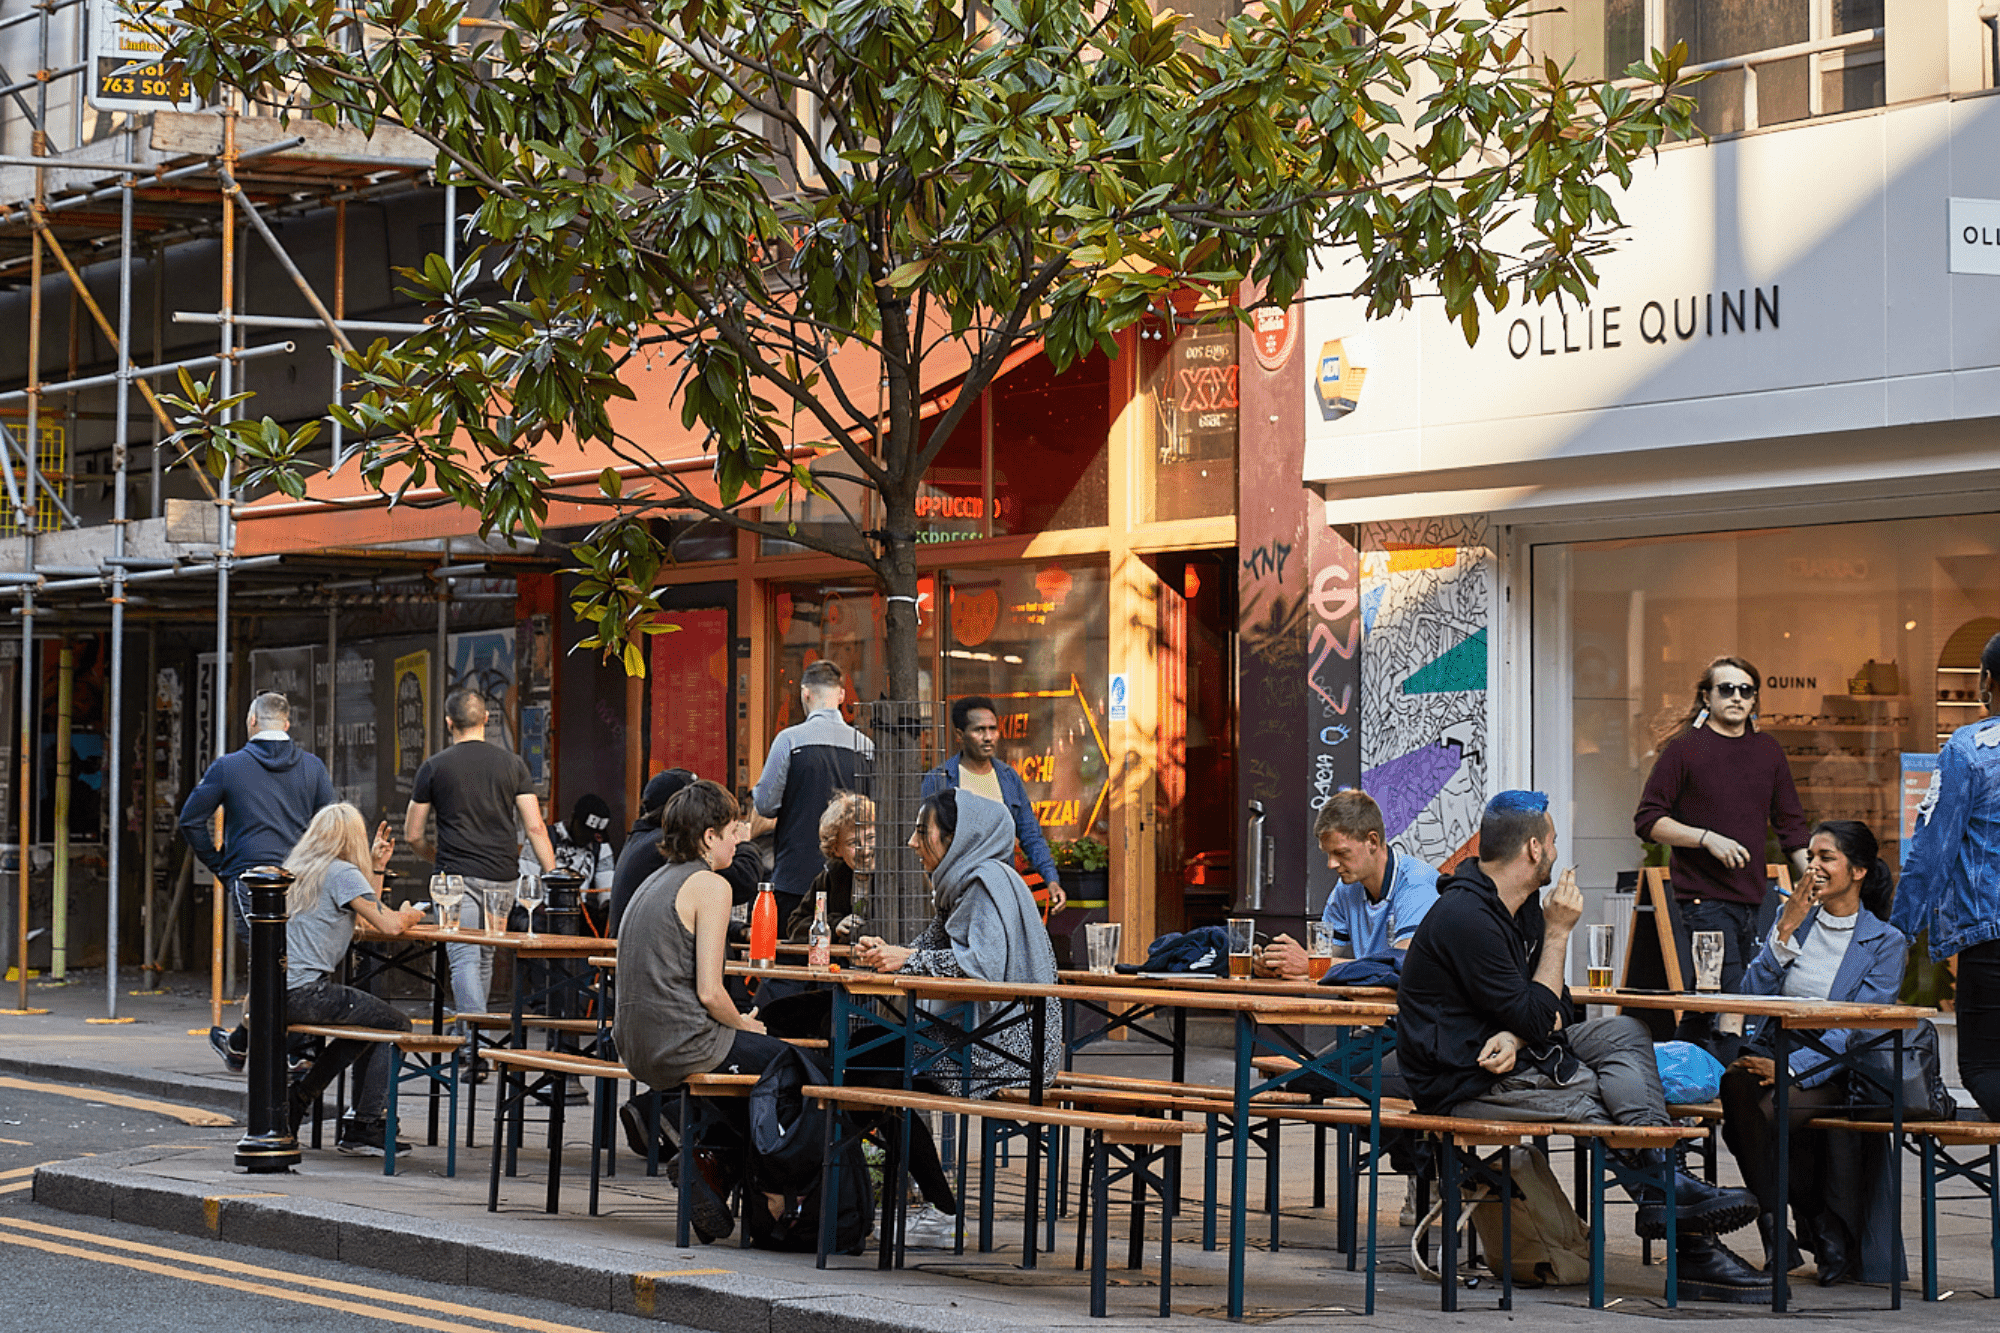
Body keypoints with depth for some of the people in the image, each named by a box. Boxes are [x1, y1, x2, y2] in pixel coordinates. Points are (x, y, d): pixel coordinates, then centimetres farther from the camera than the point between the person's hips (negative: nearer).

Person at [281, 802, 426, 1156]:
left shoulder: (297, 869, 20)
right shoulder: (342, 872, -7)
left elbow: (366, 916, 25)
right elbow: (388, 924, -13)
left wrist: (377, 866, 24)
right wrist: (409, 915, 8)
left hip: (277, 992, 9)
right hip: (305, 991, -9)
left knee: (369, 1019, 25)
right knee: (396, 1025, -1)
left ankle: (300, 1096, 24)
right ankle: (363, 1128, 0)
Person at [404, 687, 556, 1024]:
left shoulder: (434, 767, 0)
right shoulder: (512, 763, 5)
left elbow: (413, 834, 6)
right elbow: (535, 828, -1)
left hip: (457, 876, -3)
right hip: (502, 876, 3)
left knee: (464, 960, -10)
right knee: (485, 956, 18)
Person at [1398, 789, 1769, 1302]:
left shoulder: (1523, 907, 10)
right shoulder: (1466, 917, -22)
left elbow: (1554, 1008, 6)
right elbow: (1537, 1018, -21)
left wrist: (1515, 1036, -17)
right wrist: (1557, 933, -13)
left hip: (1503, 1056, 10)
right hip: (1464, 1082, -10)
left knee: (1624, 1033, -3)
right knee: (1605, 1100, -20)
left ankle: (1664, 1190, -21)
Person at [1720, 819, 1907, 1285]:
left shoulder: (1886, 943, 1)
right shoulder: (1793, 918, 14)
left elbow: (1859, 1030, -10)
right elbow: (1752, 995, 3)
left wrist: (1792, 1067, -24)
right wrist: (1786, 930, -8)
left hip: (1835, 1072, -3)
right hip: (1773, 1055, 3)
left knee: (1781, 1109, -35)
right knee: (1736, 1083, -33)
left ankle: (1829, 1236, -12)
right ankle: (1776, 1235, -24)